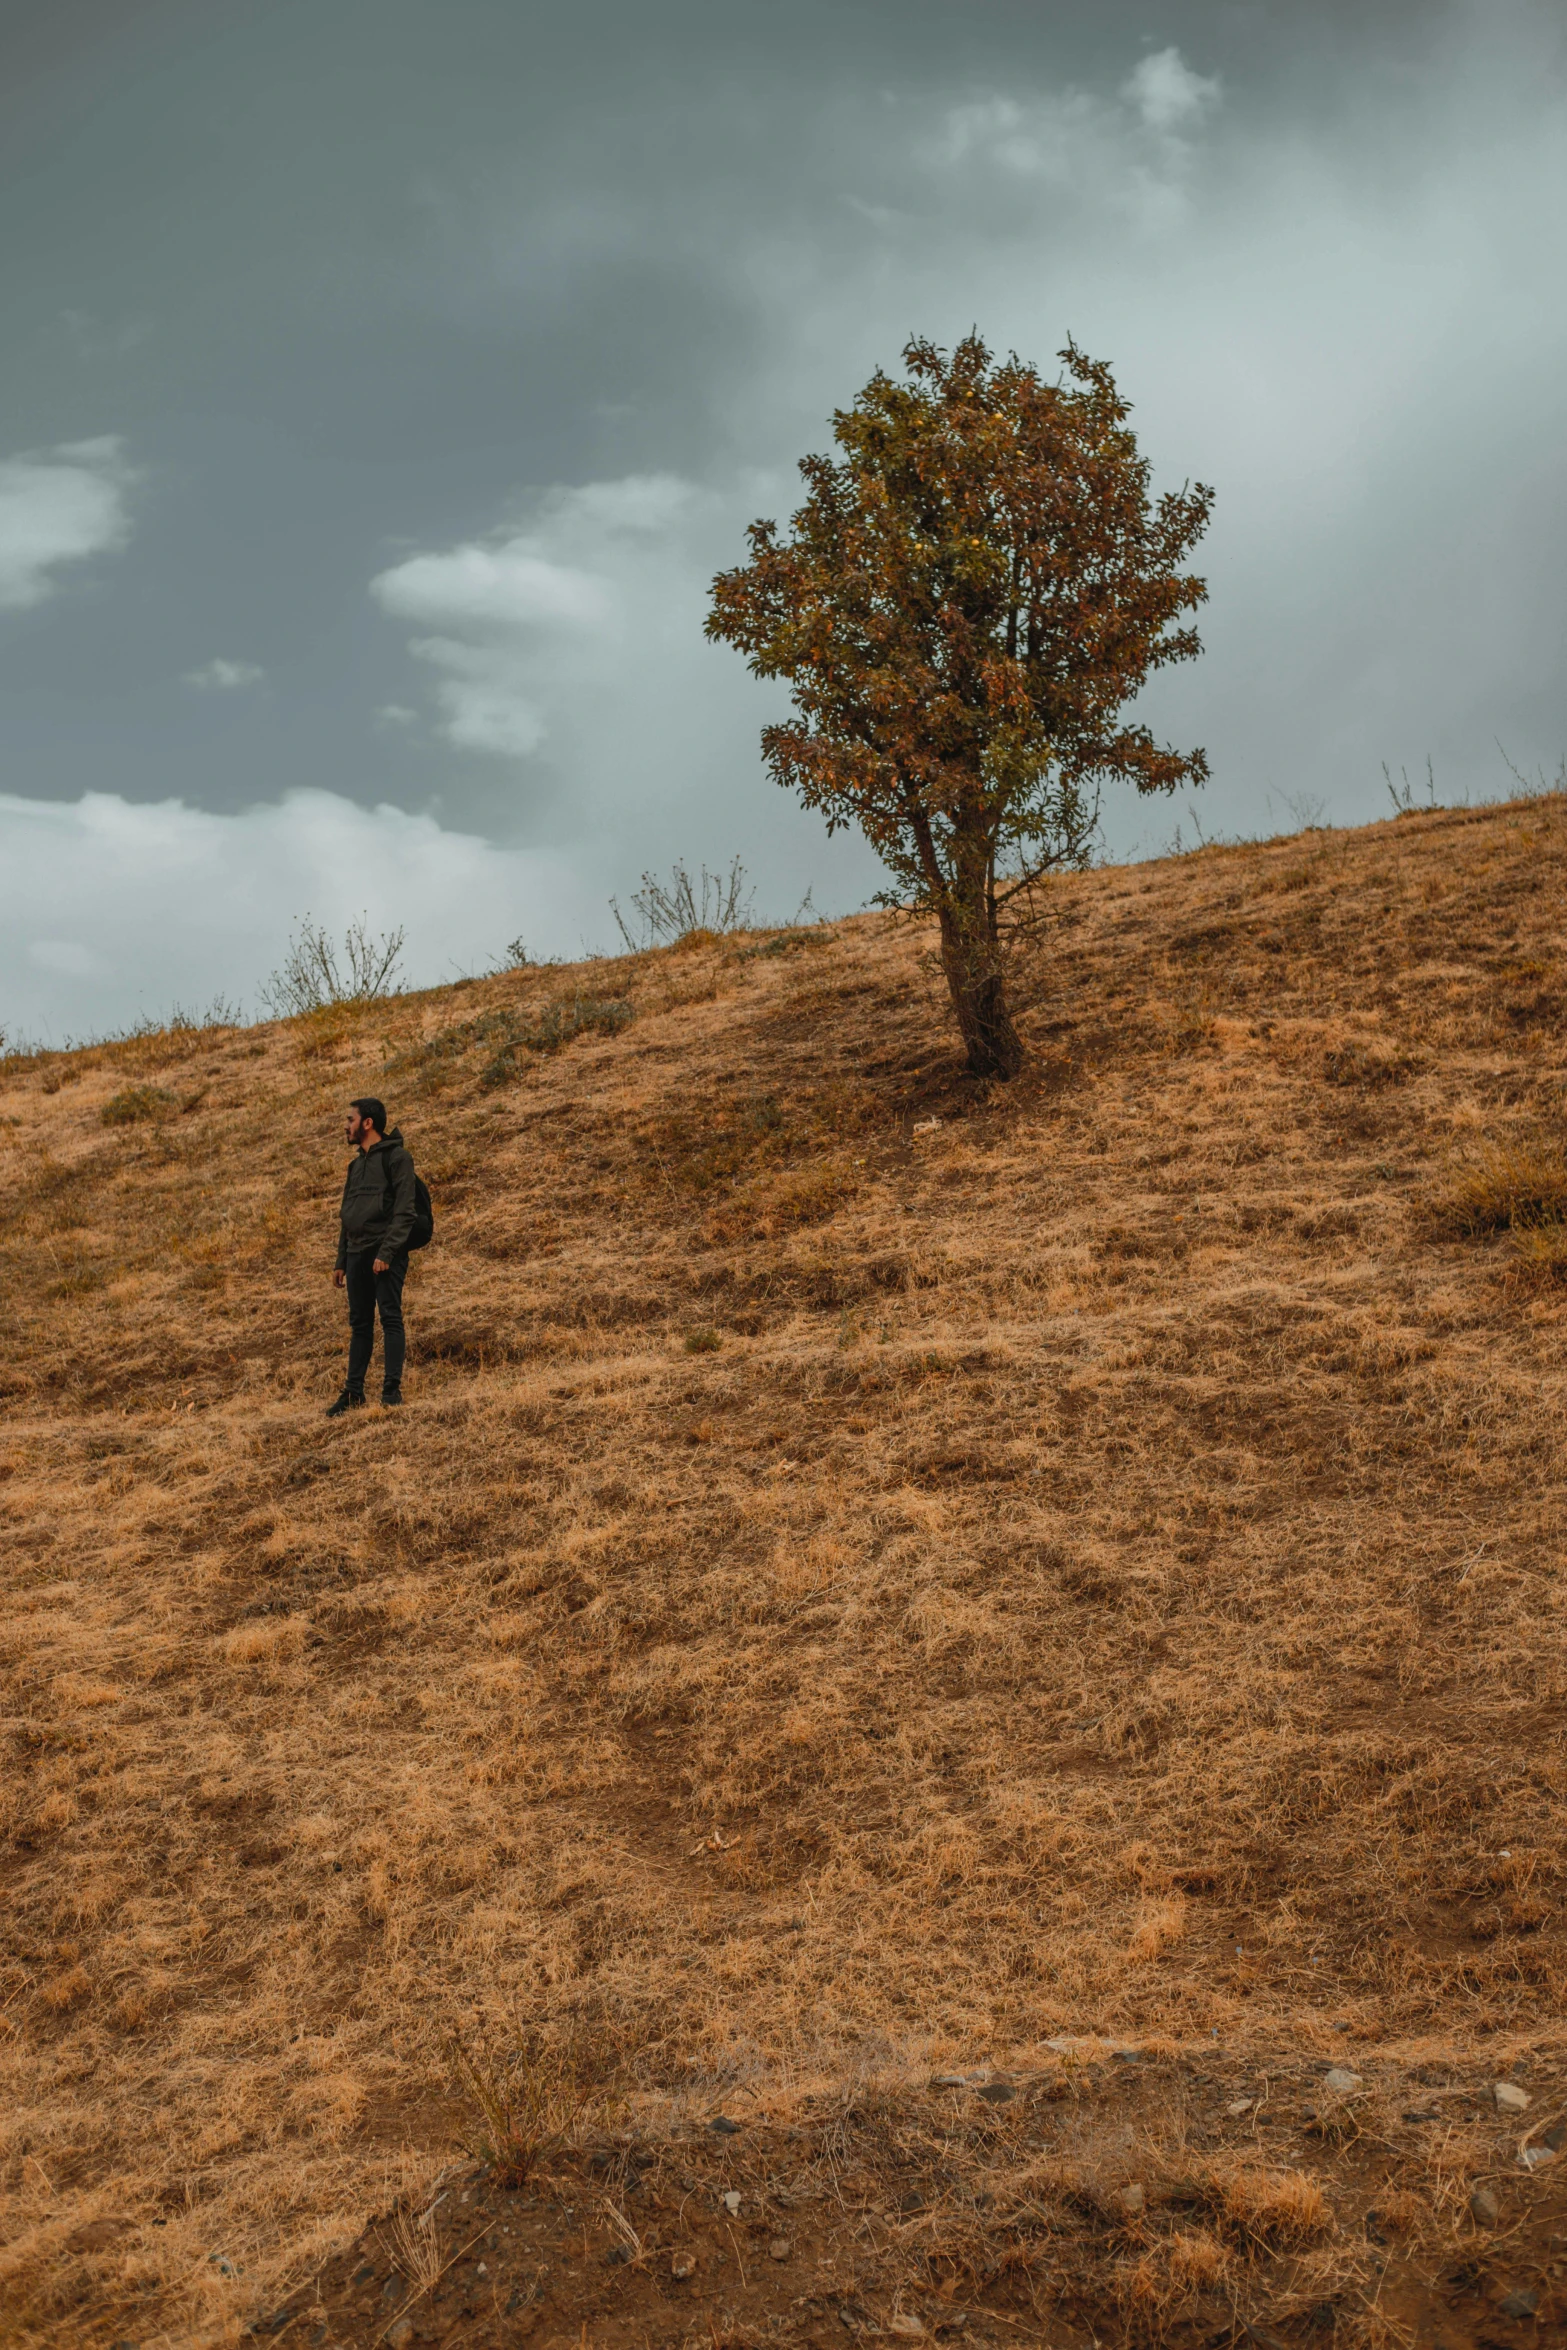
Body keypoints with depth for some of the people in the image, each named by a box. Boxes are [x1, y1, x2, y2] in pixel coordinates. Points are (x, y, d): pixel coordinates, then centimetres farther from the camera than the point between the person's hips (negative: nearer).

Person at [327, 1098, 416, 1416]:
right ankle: (353, 1392, 12)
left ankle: (392, 1389, -9)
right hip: (356, 1254, 8)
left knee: (390, 1318, -9)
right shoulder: (356, 1164, 20)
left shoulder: (396, 1157, -4)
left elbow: (404, 1211, -13)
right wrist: (340, 1261, 18)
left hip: (385, 1254, -8)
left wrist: (387, 1252, -20)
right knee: (359, 1323, 9)